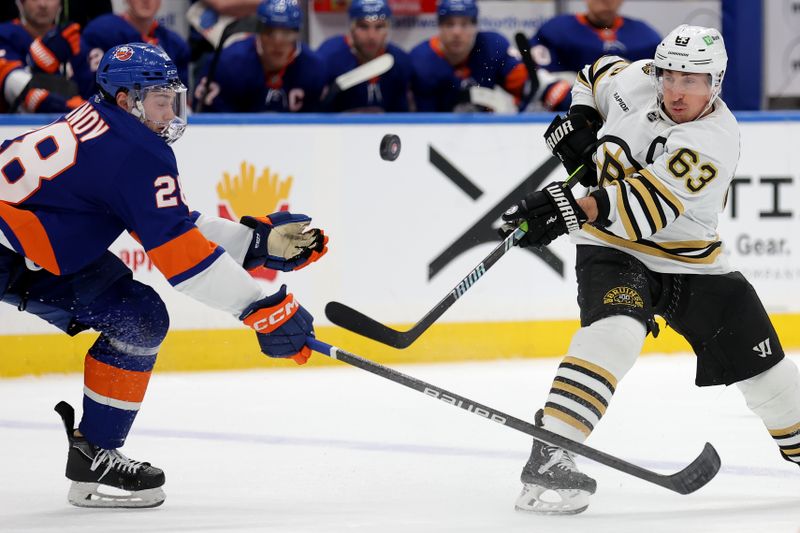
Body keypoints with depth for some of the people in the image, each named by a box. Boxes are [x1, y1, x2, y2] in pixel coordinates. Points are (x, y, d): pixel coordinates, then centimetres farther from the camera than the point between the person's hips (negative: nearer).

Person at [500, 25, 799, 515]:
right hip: (614, 252, 0)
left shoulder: (715, 140, -24)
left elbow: (646, 205, -38)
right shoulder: (636, 80, -9)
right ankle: (548, 455, -39)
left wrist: (571, 210, -50)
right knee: (614, 332, -31)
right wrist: (579, 122, -2)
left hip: (691, 263, 0)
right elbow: (595, 77, 17)